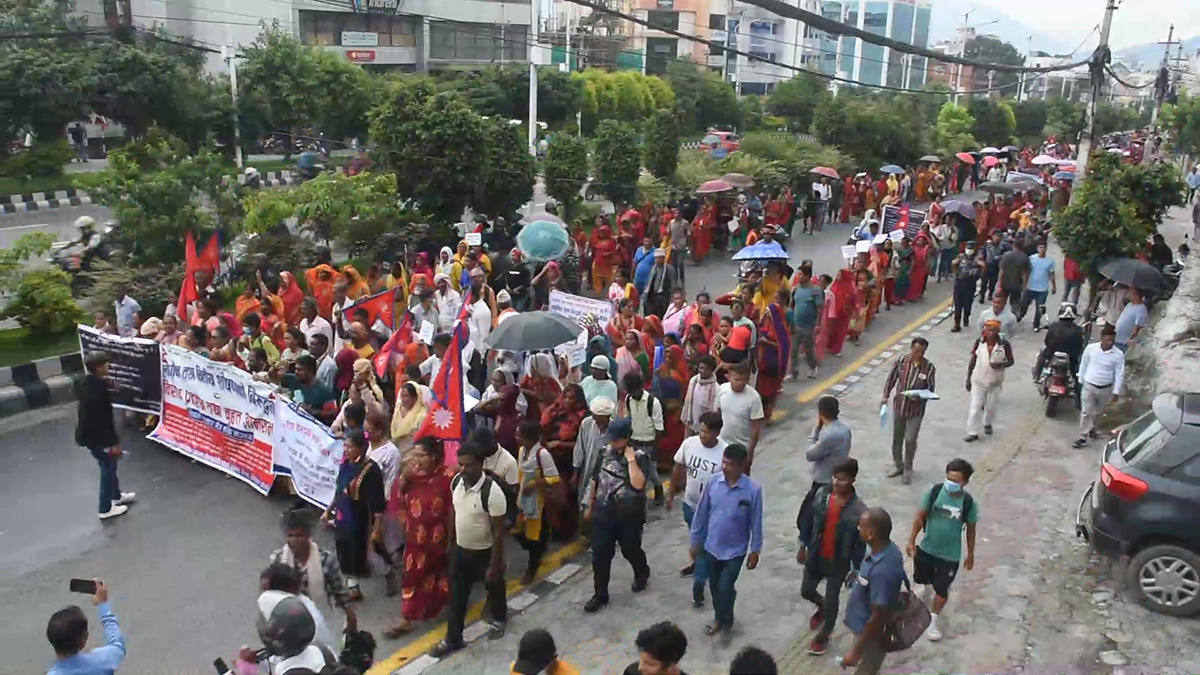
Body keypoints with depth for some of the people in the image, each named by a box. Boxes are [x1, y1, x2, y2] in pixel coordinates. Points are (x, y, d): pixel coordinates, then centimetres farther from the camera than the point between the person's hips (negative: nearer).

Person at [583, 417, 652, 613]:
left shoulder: (639, 457, -14)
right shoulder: (605, 453, -1)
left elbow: (638, 484, -29)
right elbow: (594, 480, 11)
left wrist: (630, 459, -28)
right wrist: (590, 506, 16)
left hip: (629, 516, -3)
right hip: (603, 513, 4)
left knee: (631, 550, 16)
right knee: (600, 555, 5)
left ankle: (642, 573, 48)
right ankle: (600, 594, 19)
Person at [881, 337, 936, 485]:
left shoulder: (929, 367, -15)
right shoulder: (901, 361, -11)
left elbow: (930, 389, -7)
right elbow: (891, 379, 1)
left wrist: (920, 397, -26)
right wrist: (885, 396, -6)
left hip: (916, 409, -2)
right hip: (899, 405, 2)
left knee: (910, 440, 1)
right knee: (897, 438, 15)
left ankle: (908, 469, 22)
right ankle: (897, 464, 36)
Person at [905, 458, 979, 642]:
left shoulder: (968, 502, -18)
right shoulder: (935, 491, -18)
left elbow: (970, 529, -3)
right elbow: (920, 517, -9)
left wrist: (970, 554, 4)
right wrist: (911, 540, -9)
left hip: (950, 555, -1)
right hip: (926, 548, 2)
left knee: (942, 590, 8)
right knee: (922, 579, 24)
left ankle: (932, 622, 28)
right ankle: (927, 586, 59)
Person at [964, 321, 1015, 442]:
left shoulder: (1004, 344, -14)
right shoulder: (979, 342, -10)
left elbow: (1011, 361, -3)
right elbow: (973, 360, -2)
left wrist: (1001, 365, -26)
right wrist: (968, 378, 0)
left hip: (995, 382, 0)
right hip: (979, 381, 0)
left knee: (991, 406, 18)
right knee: (975, 407, 0)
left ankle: (987, 423, 46)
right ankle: (973, 433, 8)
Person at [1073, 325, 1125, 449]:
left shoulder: (1118, 354, -15)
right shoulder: (1091, 348, -14)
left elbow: (1120, 374, -8)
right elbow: (1083, 364, 1)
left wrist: (1116, 391, -9)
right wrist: (1081, 380, 8)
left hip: (1105, 389, 1)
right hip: (1089, 386, -1)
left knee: (1098, 412, 21)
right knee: (1086, 412, -1)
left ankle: (1092, 427, 47)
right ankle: (1083, 437, 4)